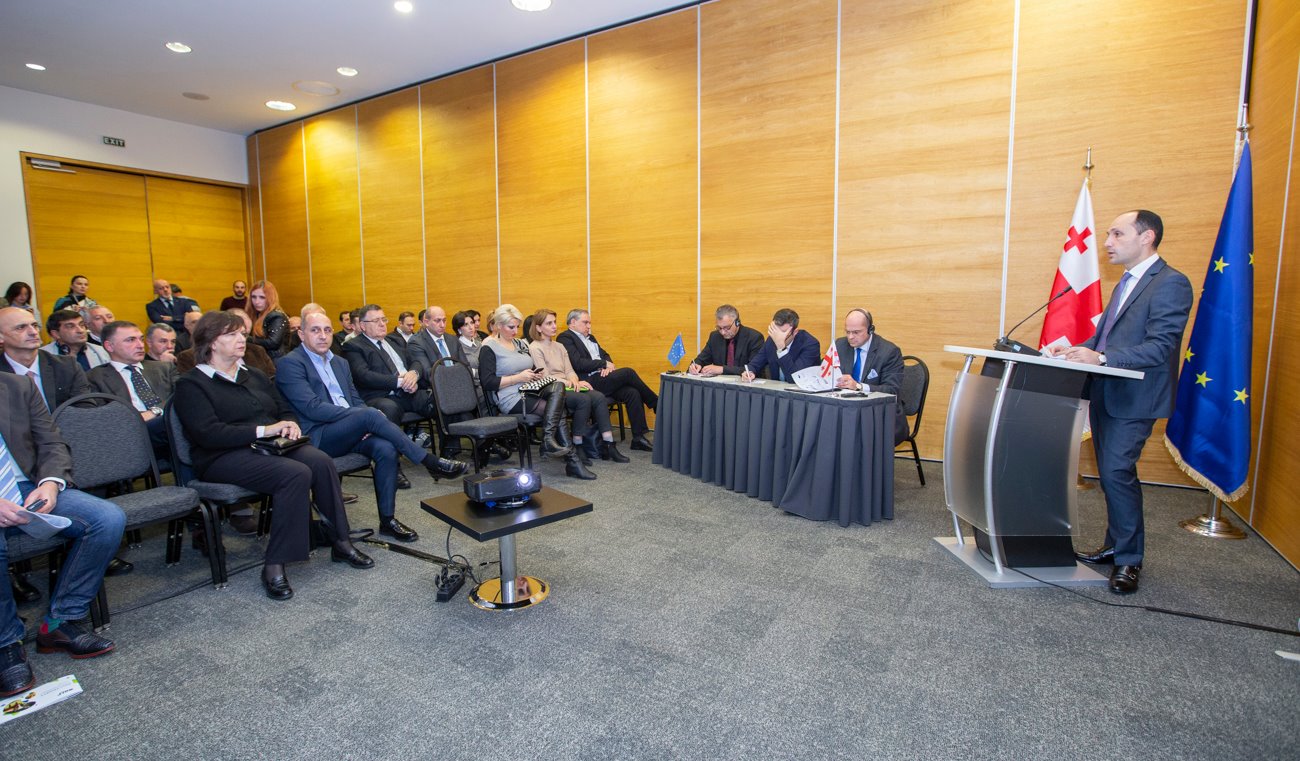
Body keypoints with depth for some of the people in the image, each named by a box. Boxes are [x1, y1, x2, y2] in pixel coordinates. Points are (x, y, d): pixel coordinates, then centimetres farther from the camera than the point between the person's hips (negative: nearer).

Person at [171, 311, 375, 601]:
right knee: (296, 473, -34)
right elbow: (207, 433, -13)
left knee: (321, 461, -27)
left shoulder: (254, 376, 22)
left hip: (271, 446, 6)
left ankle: (340, 542, -18)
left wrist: (290, 425, -2)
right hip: (225, 457, -5)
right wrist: (263, 430, -21)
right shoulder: (190, 384, 1)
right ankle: (274, 565, -25)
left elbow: (285, 409, 23)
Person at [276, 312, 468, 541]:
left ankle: (387, 519, -13)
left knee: (386, 449, -24)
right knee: (369, 414, -30)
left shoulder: (339, 363, 19)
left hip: (349, 432, 6)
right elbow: (312, 408, -15)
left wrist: (366, 424, -5)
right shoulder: (289, 363, -4)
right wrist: (367, 417, -19)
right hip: (318, 437, -6)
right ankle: (430, 462, -23)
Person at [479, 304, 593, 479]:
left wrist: (538, 375, 5)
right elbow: (487, 382, -13)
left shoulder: (520, 344, 20)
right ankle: (572, 461, -19)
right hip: (511, 399, -7)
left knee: (558, 386, -25)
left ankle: (549, 439, -29)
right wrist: (518, 377, -16)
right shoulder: (489, 348, -3)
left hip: (529, 392, 7)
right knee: (558, 410, -23)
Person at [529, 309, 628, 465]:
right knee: (584, 399, -32)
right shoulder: (535, 348, -1)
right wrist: (570, 383, -16)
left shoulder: (559, 347, 22)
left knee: (599, 397, -20)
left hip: (567, 386, 7)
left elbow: (569, 370, 14)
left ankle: (608, 445, -22)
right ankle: (577, 446, -22)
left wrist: (574, 381, -9)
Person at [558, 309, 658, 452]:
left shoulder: (590, 338, 26)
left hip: (602, 379, 8)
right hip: (588, 383, -8)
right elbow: (578, 364, -14)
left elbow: (605, 355, 24)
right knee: (628, 372, -20)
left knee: (632, 393, -17)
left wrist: (609, 365, 0)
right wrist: (604, 364, -8)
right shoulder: (565, 338, -3)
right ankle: (657, 405, -3)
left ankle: (638, 437, -15)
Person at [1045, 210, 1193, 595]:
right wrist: (1075, 349, 1)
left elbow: (1160, 346, -21)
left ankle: (1129, 559, 2)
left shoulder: (1171, 283, -11)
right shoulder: (1126, 283, 18)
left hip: (1134, 396, -9)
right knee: (1111, 472, 15)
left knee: (1116, 471, -12)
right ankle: (1116, 545, 29)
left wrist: (1100, 358, -31)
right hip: (1106, 392, 9)